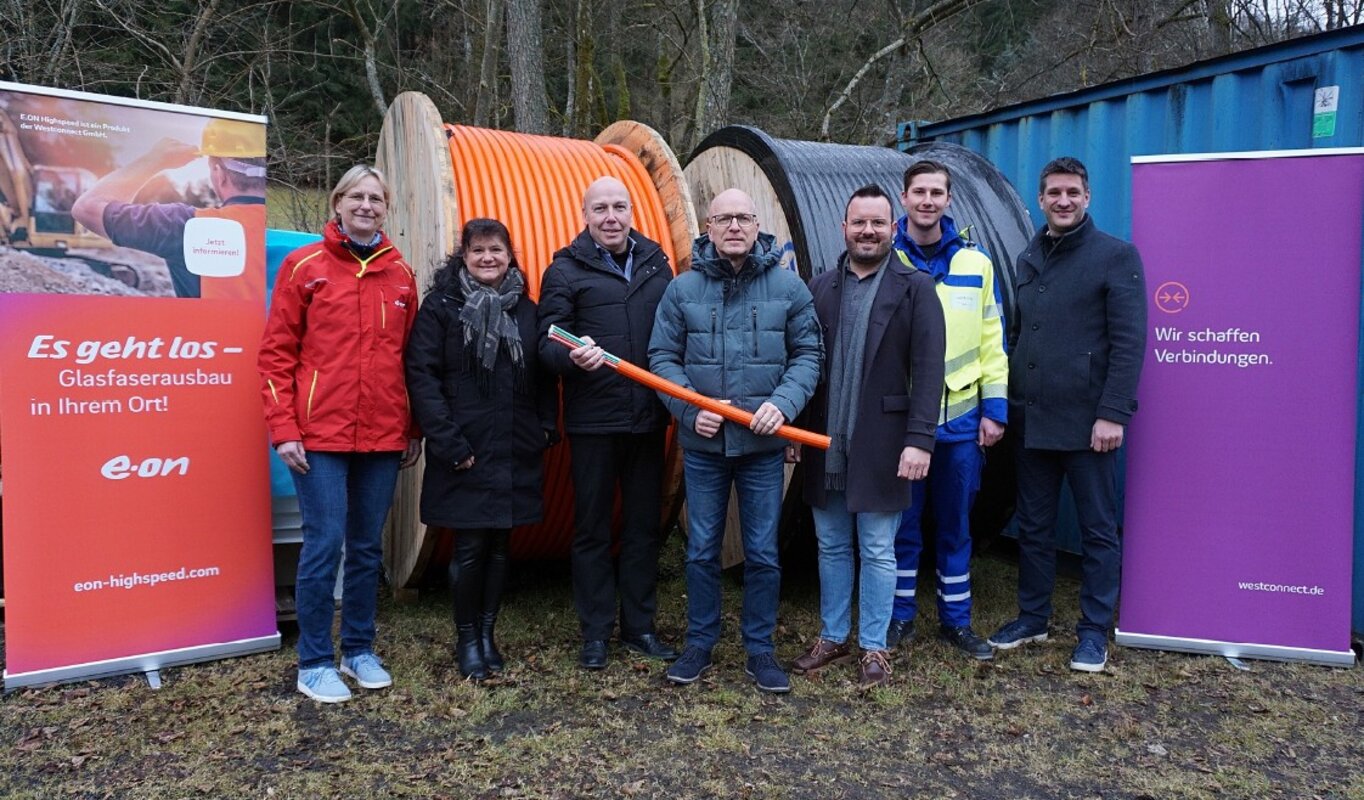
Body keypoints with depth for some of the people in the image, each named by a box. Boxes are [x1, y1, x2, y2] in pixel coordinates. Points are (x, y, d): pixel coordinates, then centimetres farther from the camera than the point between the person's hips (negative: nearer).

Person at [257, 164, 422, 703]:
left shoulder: (401, 275, 10)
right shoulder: (304, 266, 1)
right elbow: (276, 353, -1)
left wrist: (413, 430, 12)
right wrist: (283, 429, -7)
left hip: (383, 438, 4)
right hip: (320, 436, -3)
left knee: (367, 547, 11)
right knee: (324, 546, -3)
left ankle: (359, 649, 26)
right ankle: (314, 663, 12)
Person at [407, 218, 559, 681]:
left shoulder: (526, 309, 11)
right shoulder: (441, 306, -3)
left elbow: (542, 375, 14)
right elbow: (422, 376, -9)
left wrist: (546, 427, 1)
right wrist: (447, 442, -14)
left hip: (515, 453, 4)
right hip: (464, 453, -4)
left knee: (499, 543, 10)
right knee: (470, 547, 1)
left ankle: (487, 633, 25)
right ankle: (466, 639, 19)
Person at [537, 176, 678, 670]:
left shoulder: (656, 263, 11)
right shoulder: (565, 270, 0)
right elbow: (548, 343, -7)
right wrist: (573, 356, -30)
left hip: (648, 418, 4)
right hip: (592, 421, -3)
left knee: (644, 525, 11)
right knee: (592, 528, 5)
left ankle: (639, 627, 25)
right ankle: (595, 633, 18)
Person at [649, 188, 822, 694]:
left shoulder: (788, 287, 0)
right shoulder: (682, 289, 1)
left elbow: (807, 354, 2)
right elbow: (662, 358, 2)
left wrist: (783, 404, -14)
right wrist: (691, 409, -13)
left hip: (763, 445, 0)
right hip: (702, 444, 1)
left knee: (762, 553, 8)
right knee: (701, 550, 11)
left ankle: (760, 651, 23)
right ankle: (699, 645, 27)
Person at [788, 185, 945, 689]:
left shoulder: (915, 288, -2)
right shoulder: (820, 288, 8)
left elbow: (928, 371, -8)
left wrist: (919, 440, -15)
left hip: (880, 447, -4)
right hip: (824, 445, 4)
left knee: (878, 552, 6)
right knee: (831, 547, 15)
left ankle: (874, 647, 21)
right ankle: (832, 638, 29)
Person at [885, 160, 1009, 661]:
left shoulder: (975, 263, 7)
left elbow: (991, 340, 8)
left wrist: (995, 406, 2)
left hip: (960, 419, 2)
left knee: (955, 525, 12)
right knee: (902, 523, 8)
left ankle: (956, 620, 25)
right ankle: (899, 616, 23)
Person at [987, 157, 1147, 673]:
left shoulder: (1116, 256, -4)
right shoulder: (1028, 260, 14)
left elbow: (1129, 341, -10)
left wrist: (1113, 413, -17)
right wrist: (1004, 405, 12)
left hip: (1087, 422, -6)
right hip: (1031, 421, 6)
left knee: (1098, 530, 6)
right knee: (1033, 526, 13)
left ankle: (1094, 631, 17)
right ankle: (1032, 618, 27)